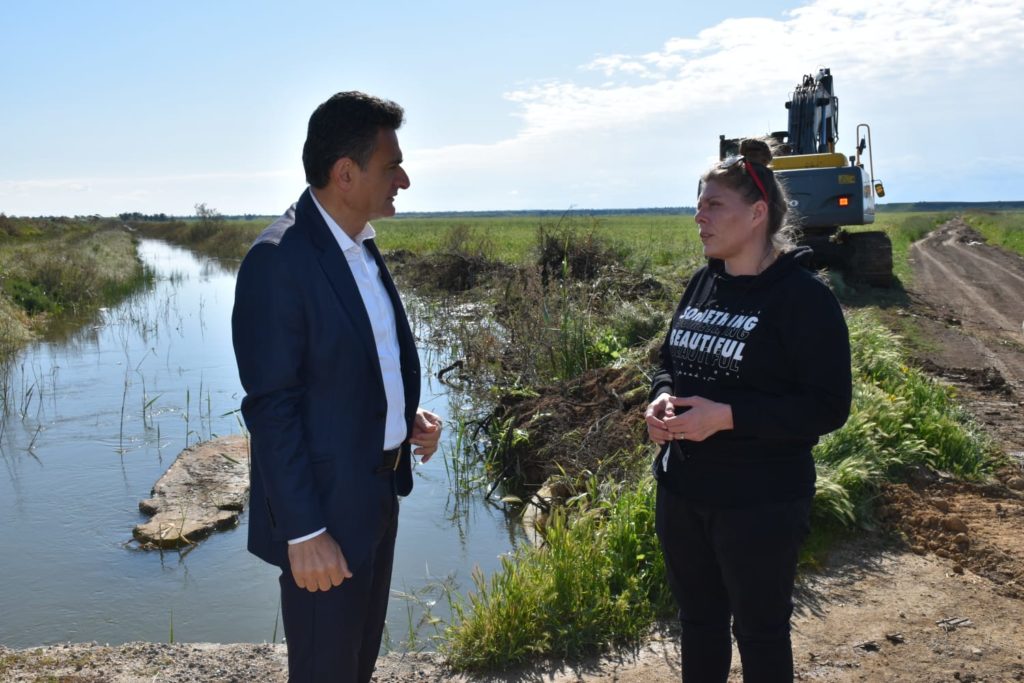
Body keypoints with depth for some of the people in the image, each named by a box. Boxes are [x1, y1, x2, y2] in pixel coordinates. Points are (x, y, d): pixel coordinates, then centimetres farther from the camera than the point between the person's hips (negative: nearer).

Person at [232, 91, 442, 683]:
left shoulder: (362, 246, 7)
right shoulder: (278, 260, -21)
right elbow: (271, 407, -21)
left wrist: (409, 414, 0)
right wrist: (303, 532, -20)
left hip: (378, 493, 8)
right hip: (327, 509, -8)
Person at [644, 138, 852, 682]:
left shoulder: (803, 296, -16)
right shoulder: (702, 283, 6)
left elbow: (828, 407, -18)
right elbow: (671, 363, 16)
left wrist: (725, 416, -26)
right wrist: (662, 399, -8)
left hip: (761, 504, -6)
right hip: (681, 491, 7)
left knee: (760, 630, 13)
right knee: (698, 619, 22)